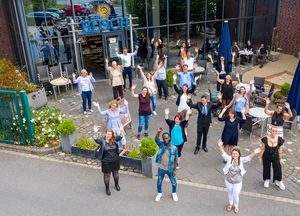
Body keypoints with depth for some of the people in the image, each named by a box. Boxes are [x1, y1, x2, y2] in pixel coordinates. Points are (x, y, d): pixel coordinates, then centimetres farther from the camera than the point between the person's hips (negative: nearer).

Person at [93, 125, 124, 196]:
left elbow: (120, 137, -17)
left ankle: (116, 184, 47)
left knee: (115, 172, 22)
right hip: (106, 162, -3)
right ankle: (107, 188, 32)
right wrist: (95, 132, -48)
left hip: (115, 160, 3)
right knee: (107, 175, 11)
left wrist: (121, 131, -37)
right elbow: (96, 139, -30)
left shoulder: (114, 139, -7)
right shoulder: (102, 140, -14)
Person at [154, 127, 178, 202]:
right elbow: (156, 139, -33)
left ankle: (174, 193, 47)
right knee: (159, 182, 19)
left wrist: (174, 170, -5)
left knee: (174, 182, 17)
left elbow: (175, 160, -7)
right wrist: (158, 132, -51)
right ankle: (159, 193, 47)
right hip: (161, 169, 1)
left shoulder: (174, 148, -15)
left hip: (170, 169, -1)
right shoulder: (161, 145, -13)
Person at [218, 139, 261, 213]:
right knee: (230, 193, 23)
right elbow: (223, 154, -25)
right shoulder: (229, 159, -15)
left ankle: (236, 205, 44)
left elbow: (248, 158, -27)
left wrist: (254, 153, -46)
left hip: (237, 182, -1)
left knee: (236, 195, 12)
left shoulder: (241, 160, -14)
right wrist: (220, 146, -42)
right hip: (228, 181, 1)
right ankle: (230, 204, 51)